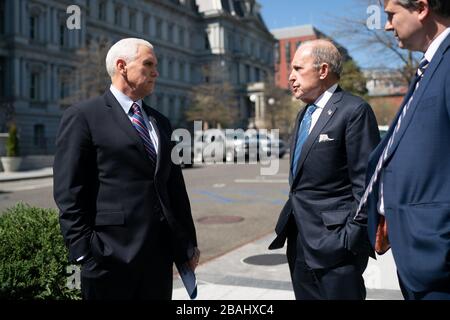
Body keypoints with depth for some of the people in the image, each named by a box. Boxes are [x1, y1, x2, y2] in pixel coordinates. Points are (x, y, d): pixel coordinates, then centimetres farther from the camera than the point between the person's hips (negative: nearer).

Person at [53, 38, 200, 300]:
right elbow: (69, 193, -8)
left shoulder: (160, 122, 16)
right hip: (112, 254, -6)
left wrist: (187, 242, 14)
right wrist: (83, 251, -13)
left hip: (161, 252, 6)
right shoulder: (83, 116, -3)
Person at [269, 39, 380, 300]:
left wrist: (355, 240, -18)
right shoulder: (304, 114, 15)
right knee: (306, 295, 16)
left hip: (333, 240, -8)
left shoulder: (354, 110, -12)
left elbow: (365, 182, -16)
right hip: (300, 239, 8)